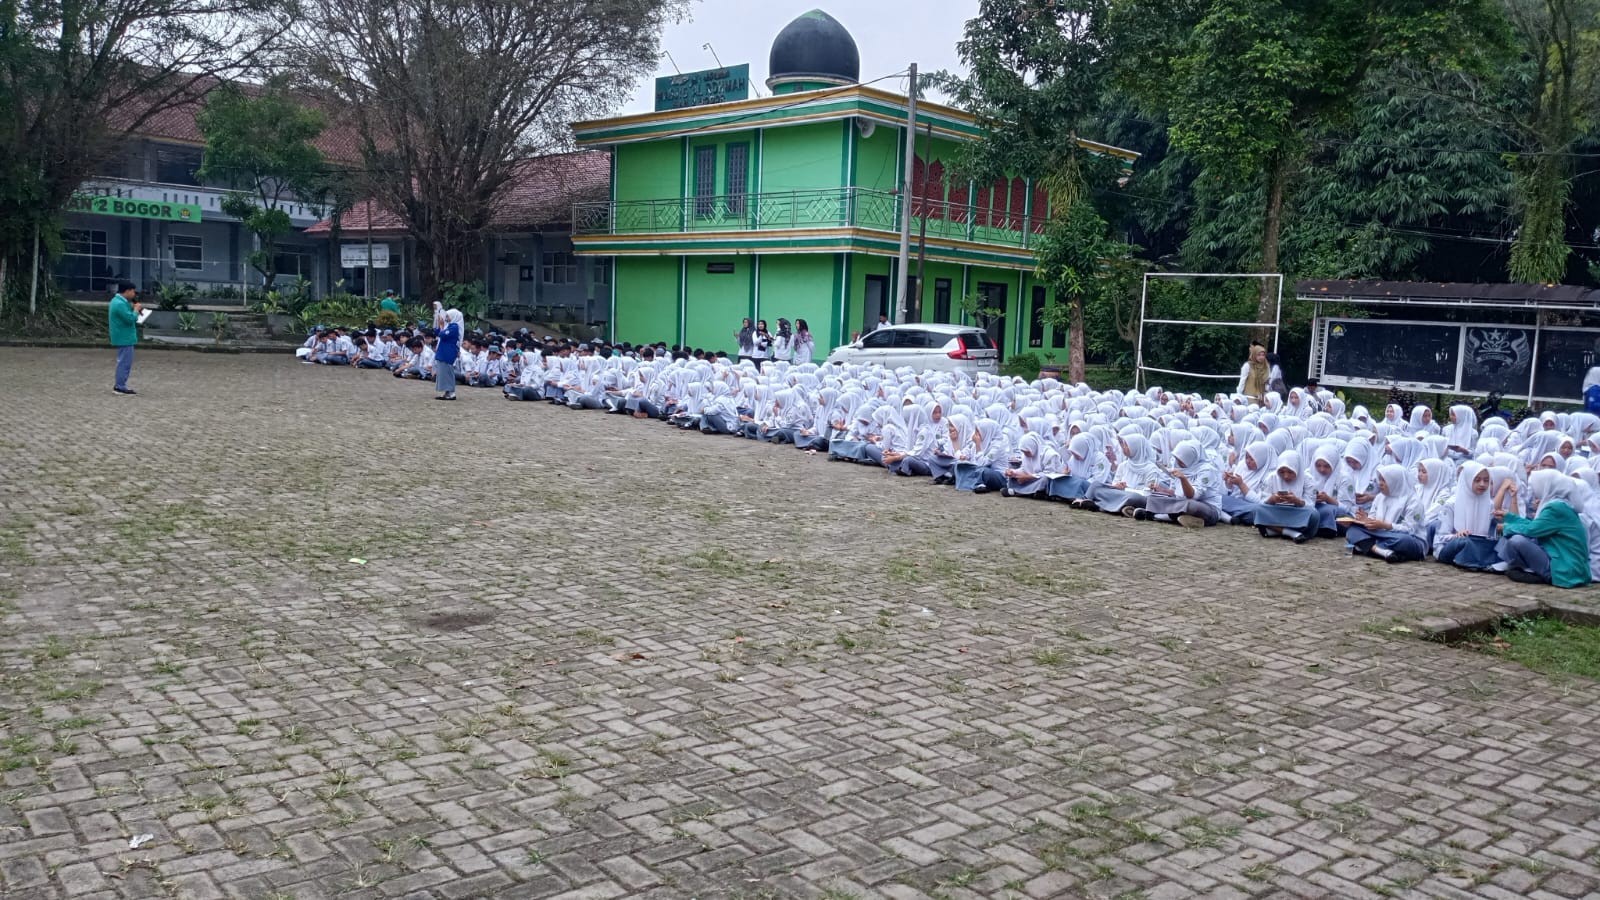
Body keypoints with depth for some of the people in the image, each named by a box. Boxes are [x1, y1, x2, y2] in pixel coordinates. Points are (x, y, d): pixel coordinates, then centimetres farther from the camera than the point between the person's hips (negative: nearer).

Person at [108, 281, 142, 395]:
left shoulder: (118, 300, 12)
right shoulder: (120, 304, -22)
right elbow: (131, 319, -25)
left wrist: (133, 308, 5)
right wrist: (136, 309, -10)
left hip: (123, 337, 11)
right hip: (124, 338, -11)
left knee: (124, 361, 18)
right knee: (125, 362, -5)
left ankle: (119, 384, 24)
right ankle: (120, 387, -2)